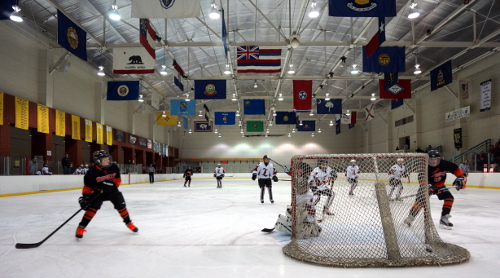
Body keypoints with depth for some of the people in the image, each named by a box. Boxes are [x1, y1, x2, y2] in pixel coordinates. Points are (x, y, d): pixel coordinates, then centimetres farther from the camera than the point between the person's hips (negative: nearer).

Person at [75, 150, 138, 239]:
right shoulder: (93, 171, -21)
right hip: (98, 192, -3)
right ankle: (81, 227, -9)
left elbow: (118, 179, -7)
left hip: (112, 190, 3)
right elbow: (87, 186, -16)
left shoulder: (114, 167, -14)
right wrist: (85, 196, -26)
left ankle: (128, 222, 24)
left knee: (121, 205, 3)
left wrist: (112, 183, -26)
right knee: (93, 207, -19)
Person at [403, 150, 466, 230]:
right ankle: (411, 217, -15)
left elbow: (456, 169, -7)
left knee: (449, 198, -12)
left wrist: (460, 178, -16)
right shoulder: (426, 167, -28)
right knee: (421, 200, -21)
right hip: (428, 184, -4)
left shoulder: (444, 164, -21)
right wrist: (429, 186, -46)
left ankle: (444, 218, -3)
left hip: (440, 185, 4)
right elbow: (422, 179, -32)